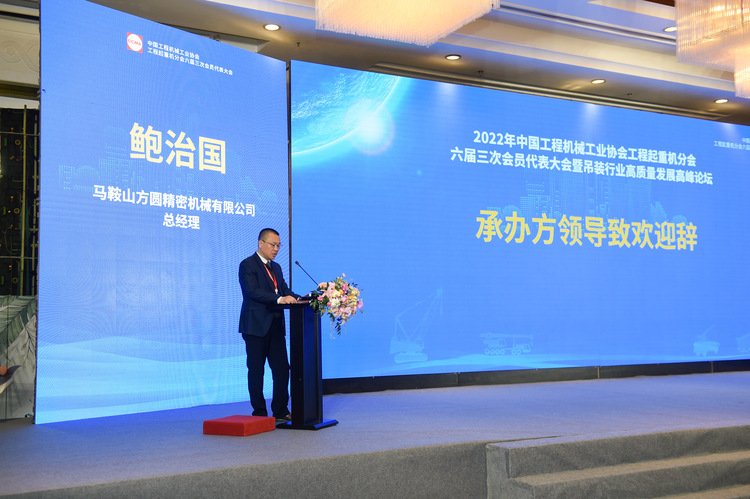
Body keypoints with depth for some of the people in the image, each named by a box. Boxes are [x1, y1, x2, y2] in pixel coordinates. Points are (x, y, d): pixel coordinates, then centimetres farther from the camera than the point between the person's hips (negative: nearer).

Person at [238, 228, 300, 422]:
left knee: (282, 369, 5)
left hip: (276, 325, 7)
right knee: (256, 370, 2)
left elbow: (285, 290, 13)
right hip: (256, 326, -7)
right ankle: (259, 413, 10)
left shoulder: (276, 267, 19)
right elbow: (253, 291, -19)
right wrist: (279, 299, -29)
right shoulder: (247, 265, -6)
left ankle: (281, 412, 14)